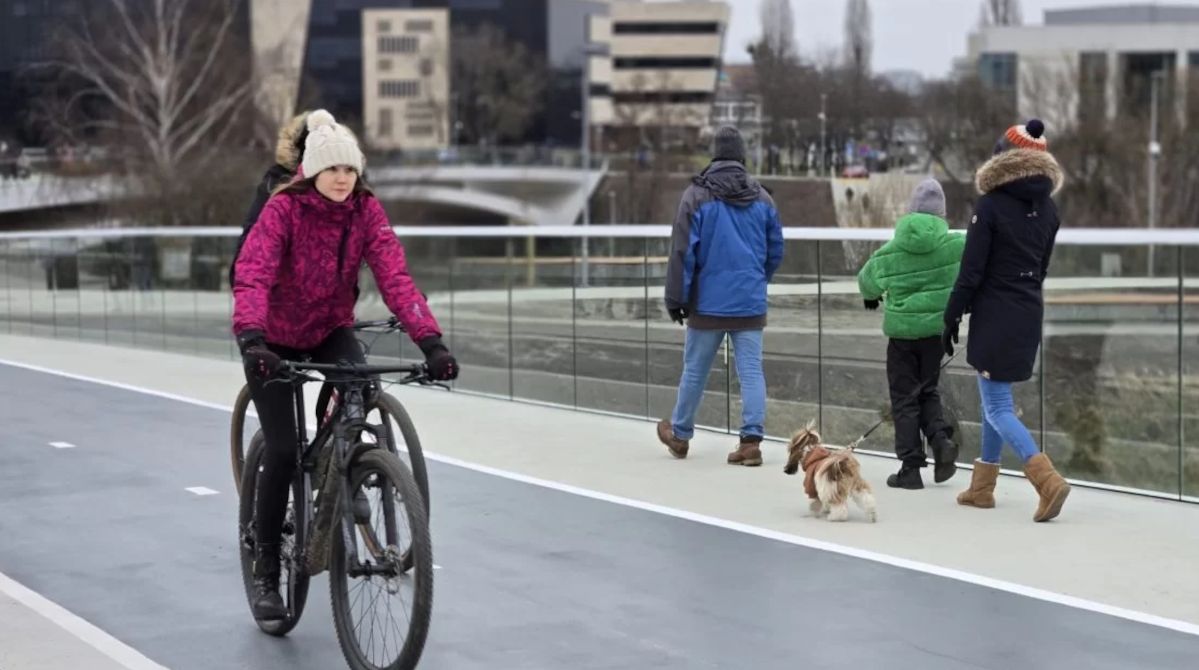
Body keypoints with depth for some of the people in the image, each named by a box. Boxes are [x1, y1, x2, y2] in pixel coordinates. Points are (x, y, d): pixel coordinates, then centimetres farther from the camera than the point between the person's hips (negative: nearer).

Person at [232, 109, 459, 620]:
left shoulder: (366, 210, -14)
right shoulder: (283, 209, -23)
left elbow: (394, 276, -24)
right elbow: (252, 275, -36)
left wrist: (430, 340, -37)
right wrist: (252, 341, -53)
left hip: (330, 330, 3)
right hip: (276, 338, -3)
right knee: (283, 450, -10)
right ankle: (266, 574, 6)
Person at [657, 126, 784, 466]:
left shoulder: (697, 195, -8)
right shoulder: (762, 198, 4)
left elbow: (683, 251, -9)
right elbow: (776, 250, 11)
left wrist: (676, 298, -2)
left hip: (708, 302, -2)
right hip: (751, 304, 2)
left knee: (694, 370, 11)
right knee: (751, 371, 2)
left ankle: (680, 434, 27)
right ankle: (751, 440, -5)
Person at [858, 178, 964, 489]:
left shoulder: (889, 252, -4)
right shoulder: (955, 245, -8)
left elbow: (867, 281, 11)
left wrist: (871, 296, 34)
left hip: (902, 331, -1)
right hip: (937, 330, 1)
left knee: (904, 397, 7)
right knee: (928, 390, 20)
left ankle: (911, 466, 4)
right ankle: (940, 438, -5)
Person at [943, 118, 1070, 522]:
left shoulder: (991, 206, -14)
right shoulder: (1047, 208, 5)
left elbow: (971, 271, -14)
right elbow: (1041, 268, 13)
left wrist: (951, 319, -6)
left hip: (995, 315, -7)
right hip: (1031, 313, 7)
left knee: (998, 407, -4)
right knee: (995, 397, 20)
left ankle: (1047, 479, -21)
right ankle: (982, 487, 27)